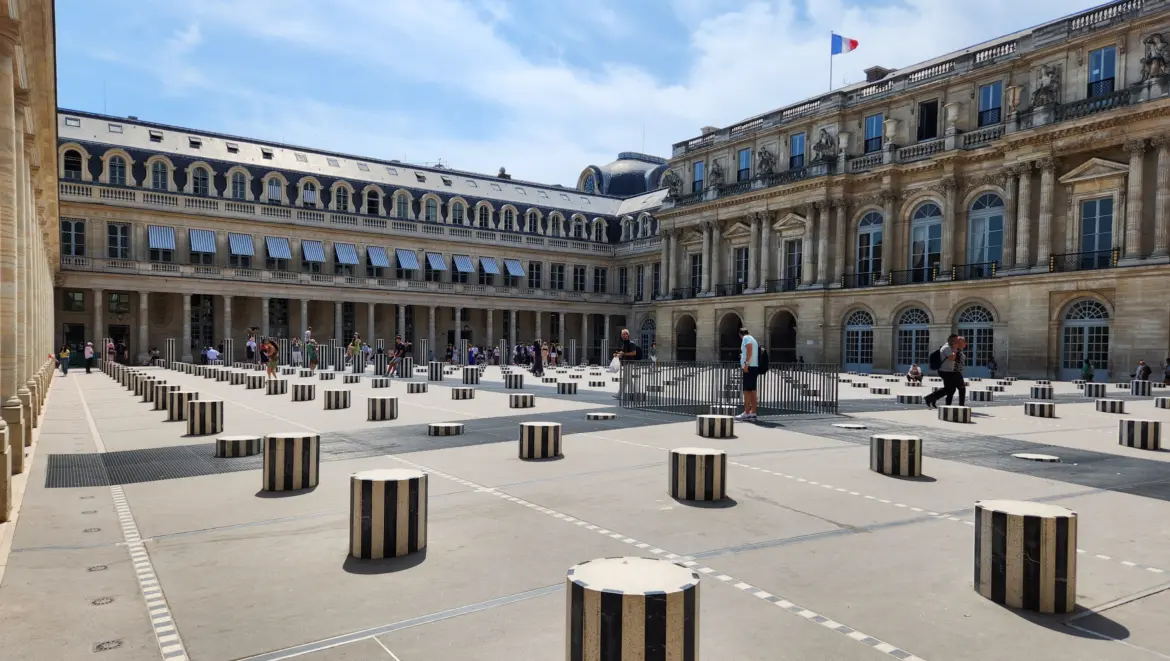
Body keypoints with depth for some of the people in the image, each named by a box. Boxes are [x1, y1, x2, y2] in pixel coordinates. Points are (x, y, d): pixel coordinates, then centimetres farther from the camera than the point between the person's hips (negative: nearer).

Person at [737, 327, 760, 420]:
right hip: (754, 367, 10)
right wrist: (743, 356, 38)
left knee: (747, 391, -10)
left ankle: (746, 413, -13)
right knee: (752, 391, 10)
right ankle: (753, 413, 12)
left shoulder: (746, 338, -4)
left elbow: (749, 349, -20)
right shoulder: (753, 339, 24)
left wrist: (746, 363, -25)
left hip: (749, 367, -10)